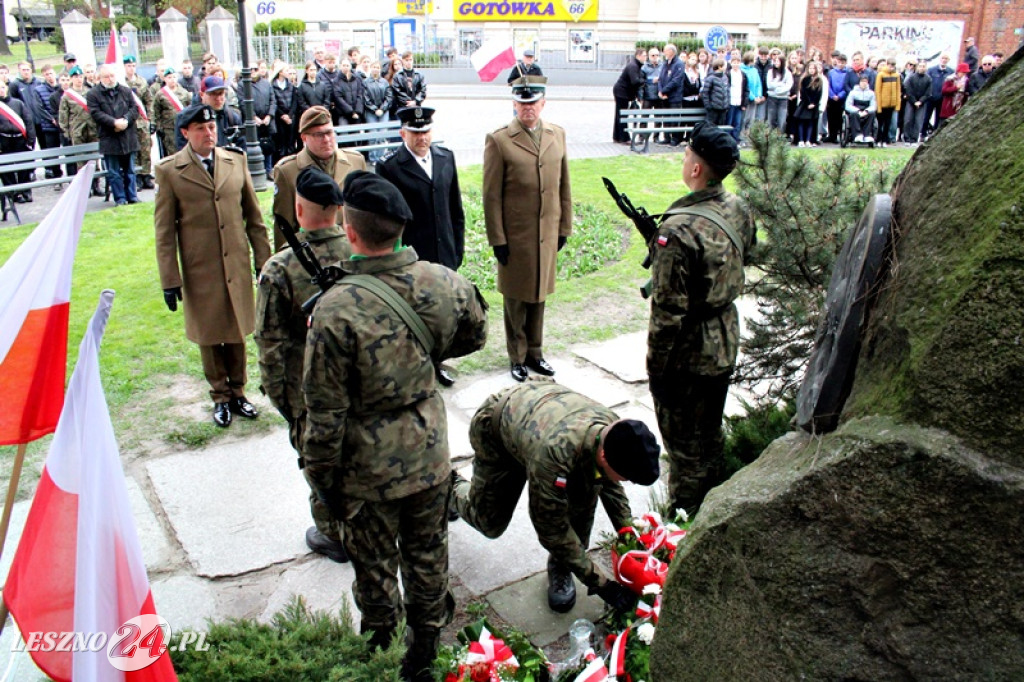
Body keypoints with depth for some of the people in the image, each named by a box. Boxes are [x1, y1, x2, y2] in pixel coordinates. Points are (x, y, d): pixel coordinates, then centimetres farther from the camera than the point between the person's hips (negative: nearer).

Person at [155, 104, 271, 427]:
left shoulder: (236, 161, 4)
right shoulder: (169, 170, -4)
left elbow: (254, 215, 8)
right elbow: (164, 230, -3)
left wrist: (263, 259, 4)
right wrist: (169, 279, -6)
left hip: (237, 264, 2)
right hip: (200, 270, -2)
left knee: (237, 333, 13)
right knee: (210, 337, 10)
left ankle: (237, 392, 29)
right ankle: (220, 397, 27)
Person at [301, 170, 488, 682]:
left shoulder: (335, 310, -27)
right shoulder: (443, 282, -14)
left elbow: (325, 412, -19)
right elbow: (474, 337, 7)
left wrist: (323, 479, -4)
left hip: (369, 472, -4)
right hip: (431, 457, 4)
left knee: (375, 570, 19)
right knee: (427, 558, 24)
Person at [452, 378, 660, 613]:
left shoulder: (615, 429, -28)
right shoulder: (553, 453, -47)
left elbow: (610, 484, -3)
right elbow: (551, 527, -32)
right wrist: (598, 583, -26)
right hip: (494, 426, -4)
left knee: (584, 495, -19)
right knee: (491, 523, 7)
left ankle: (560, 568, 4)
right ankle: (452, 487, 38)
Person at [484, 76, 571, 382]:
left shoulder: (557, 135, 6)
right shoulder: (499, 140, -9)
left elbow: (564, 185, 10)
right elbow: (491, 195, -9)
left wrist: (564, 227, 8)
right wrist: (497, 239, -11)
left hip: (548, 233, 4)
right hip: (515, 235, -4)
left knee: (539, 296, 15)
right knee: (516, 299, 9)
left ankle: (535, 352, 31)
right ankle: (517, 356, 25)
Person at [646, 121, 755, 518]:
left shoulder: (679, 230, -28)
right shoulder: (739, 210, -3)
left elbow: (669, 310, -25)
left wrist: (656, 365, -12)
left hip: (688, 354, -8)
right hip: (726, 343, 8)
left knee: (684, 444, 10)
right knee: (711, 432, 24)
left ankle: (685, 514, 27)